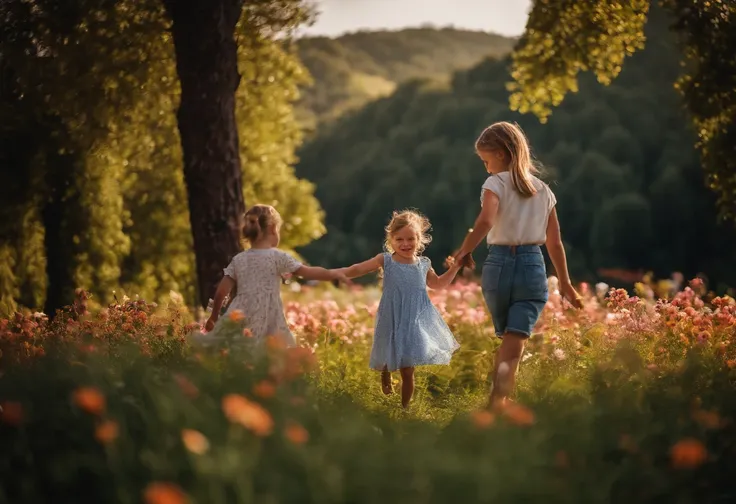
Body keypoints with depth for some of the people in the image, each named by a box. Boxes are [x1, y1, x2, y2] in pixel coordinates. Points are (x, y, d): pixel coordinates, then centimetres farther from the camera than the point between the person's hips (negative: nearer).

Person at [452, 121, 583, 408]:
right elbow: (555, 243, 13)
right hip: (532, 267, 1)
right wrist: (565, 284, 21)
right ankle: (495, 408, -23)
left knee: (506, 341, 21)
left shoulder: (496, 183, -3)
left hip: (499, 264, -1)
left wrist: (465, 250, -9)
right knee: (513, 350, -6)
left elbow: (485, 220, -23)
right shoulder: (543, 190, 11)